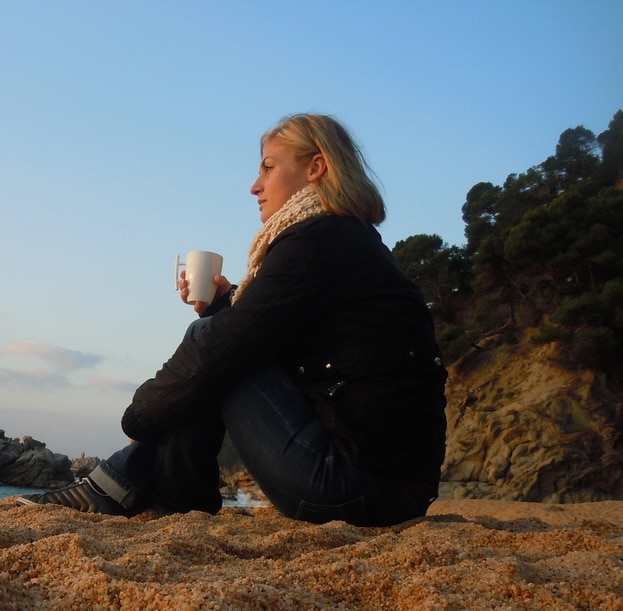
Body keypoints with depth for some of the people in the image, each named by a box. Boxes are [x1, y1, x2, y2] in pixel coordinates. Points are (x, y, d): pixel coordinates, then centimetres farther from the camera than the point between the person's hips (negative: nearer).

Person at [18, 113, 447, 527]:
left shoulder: (316, 241, -12)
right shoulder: (354, 241, 17)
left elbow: (226, 346, -13)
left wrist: (141, 415, 1)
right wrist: (224, 304, 11)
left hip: (357, 475, -9)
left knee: (208, 339, -2)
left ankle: (124, 488, 10)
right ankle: (123, 484, 14)